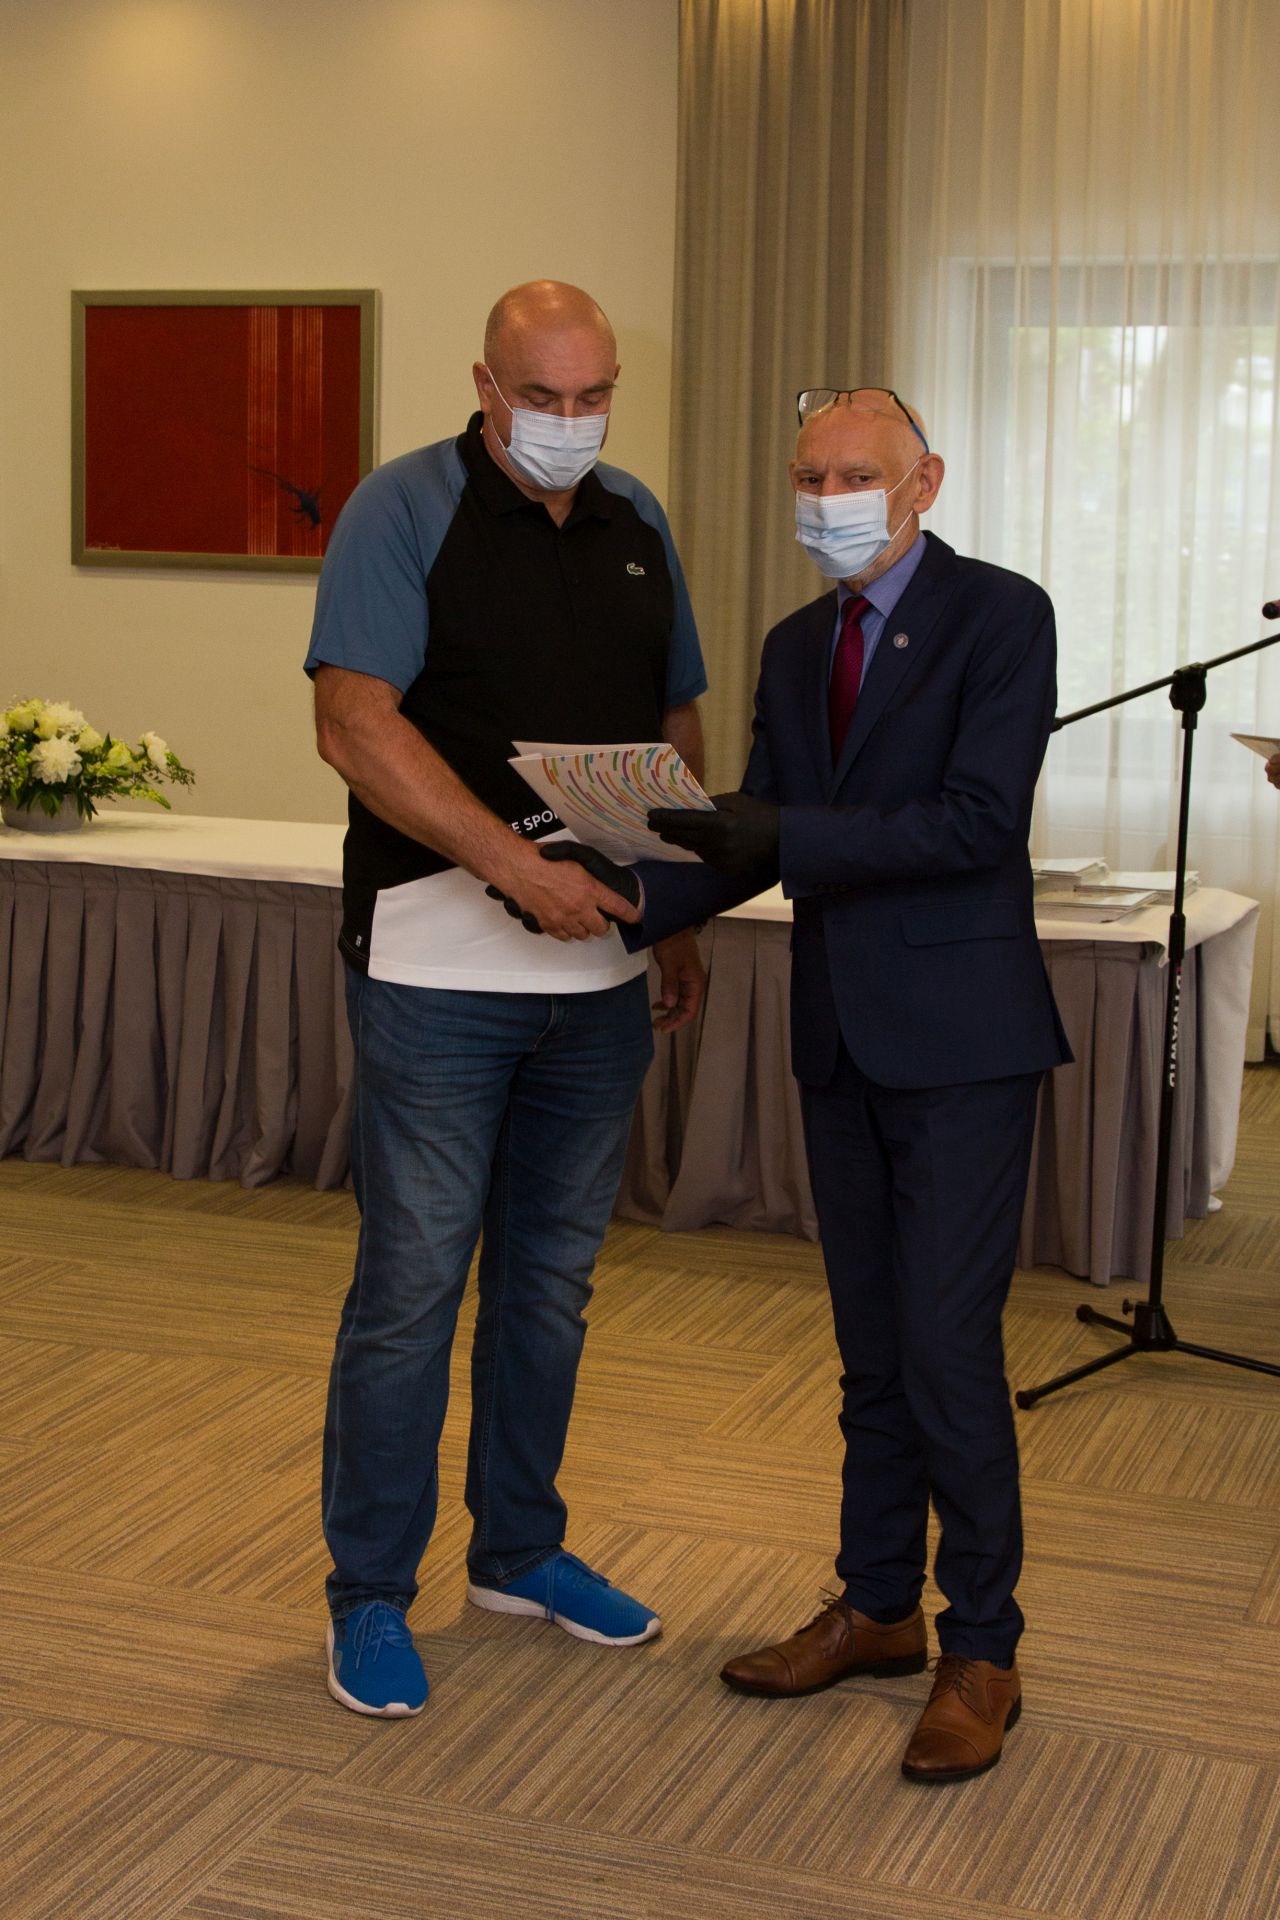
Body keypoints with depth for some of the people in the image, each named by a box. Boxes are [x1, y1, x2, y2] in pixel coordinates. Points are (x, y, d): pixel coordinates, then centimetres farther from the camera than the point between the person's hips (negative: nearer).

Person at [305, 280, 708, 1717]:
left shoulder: (636, 524, 13)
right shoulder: (404, 510, -6)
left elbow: (677, 729, 19)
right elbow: (356, 725, -17)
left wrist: (683, 916, 13)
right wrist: (520, 867, -24)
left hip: (601, 962, 6)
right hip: (441, 963, -6)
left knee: (553, 1273, 14)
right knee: (412, 1280, -1)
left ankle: (519, 1548, 30)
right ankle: (368, 1594, 12)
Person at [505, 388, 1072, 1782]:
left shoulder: (1002, 618, -9)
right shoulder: (796, 647, 13)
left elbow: (978, 821, -20)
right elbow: (760, 839, 10)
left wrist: (778, 834, -26)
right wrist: (636, 894, -7)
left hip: (958, 1035, -7)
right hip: (840, 1039, 7)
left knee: (948, 1349, -5)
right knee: (872, 1349, 15)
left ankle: (981, 1652, 9)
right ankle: (877, 1609, 28)